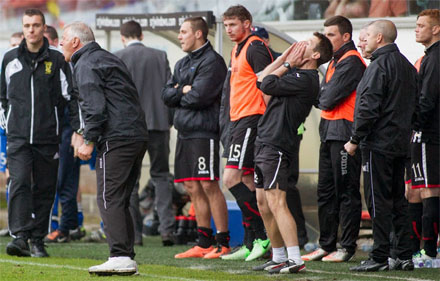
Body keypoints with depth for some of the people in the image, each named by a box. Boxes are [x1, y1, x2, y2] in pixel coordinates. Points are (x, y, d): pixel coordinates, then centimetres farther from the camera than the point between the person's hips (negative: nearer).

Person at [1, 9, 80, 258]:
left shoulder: (57, 59, 2)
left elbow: (70, 95, 2)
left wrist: (77, 128, -5)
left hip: (48, 137, 0)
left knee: (45, 189, 4)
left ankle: (38, 240, 11)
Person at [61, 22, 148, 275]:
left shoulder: (85, 65, -4)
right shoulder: (109, 58, 25)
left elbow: (95, 106, -16)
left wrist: (89, 140, -12)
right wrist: (84, 133, 26)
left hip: (116, 139, -9)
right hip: (139, 137, 10)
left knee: (109, 200, -9)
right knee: (120, 201, 12)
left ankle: (120, 257, -17)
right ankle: (127, 258, 9)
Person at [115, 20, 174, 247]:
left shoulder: (118, 58, -1)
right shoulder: (160, 56, 6)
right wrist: (169, 120, 11)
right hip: (158, 123, 2)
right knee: (161, 175, 8)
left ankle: (134, 232, 2)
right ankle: (167, 228, -5)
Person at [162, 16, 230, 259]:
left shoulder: (212, 61, -7)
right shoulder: (182, 64, 20)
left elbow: (199, 97, -16)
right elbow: (166, 95, 12)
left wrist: (178, 95, 1)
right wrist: (184, 91, -6)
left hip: (203, 132, -9)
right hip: (184, 131, 9)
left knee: (209, 185, -11)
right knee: (192, 188, 7)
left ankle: (223, 243, -9)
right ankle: (204, 243, 12)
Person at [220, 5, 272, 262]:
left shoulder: (255, 48, -10)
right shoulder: (238, 50, 20)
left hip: (251, 120, -10)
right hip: (238, 121, 10)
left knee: (231, 178, -14)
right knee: (247, 182, 9)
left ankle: (263, 235, -11)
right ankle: (251, 244, 10)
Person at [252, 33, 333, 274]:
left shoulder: (305, 79, -14)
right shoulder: (295, 74, 16)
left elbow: (268, 85, -17)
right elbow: (262, 78, 18)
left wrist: (288, 64, -4)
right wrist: (285, 57, 12)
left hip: (277, 147, -10)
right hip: (266, 143, 10)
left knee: (276, 203, -15)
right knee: (263, 203, 14)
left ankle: (295, 260, -19)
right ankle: (279, 257, 22)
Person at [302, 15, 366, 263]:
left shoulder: (351, 61, -13)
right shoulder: (336, 61, 19)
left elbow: (329, 99, -18)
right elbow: (322, 98, 17)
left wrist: (324, 97, 1)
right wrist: (326, 98, -3)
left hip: (344, 133, -10)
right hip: (329, 131, 10)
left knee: (346, 193, -5)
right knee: (326, 191, 12)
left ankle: (348, 248, -2)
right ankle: (326, 245, 17)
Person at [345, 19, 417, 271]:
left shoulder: (378, 66, -14)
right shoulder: (408, 67, 14)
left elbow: (369, 108, -18)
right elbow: (413, 104, 18)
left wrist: (355, 139, -12)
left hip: (378, 144, -9)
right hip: (401, 143, 9)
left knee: (378, 201, -6)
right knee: (398, 200, 12)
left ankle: (379, 257, -5)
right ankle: (405, 255, 11)